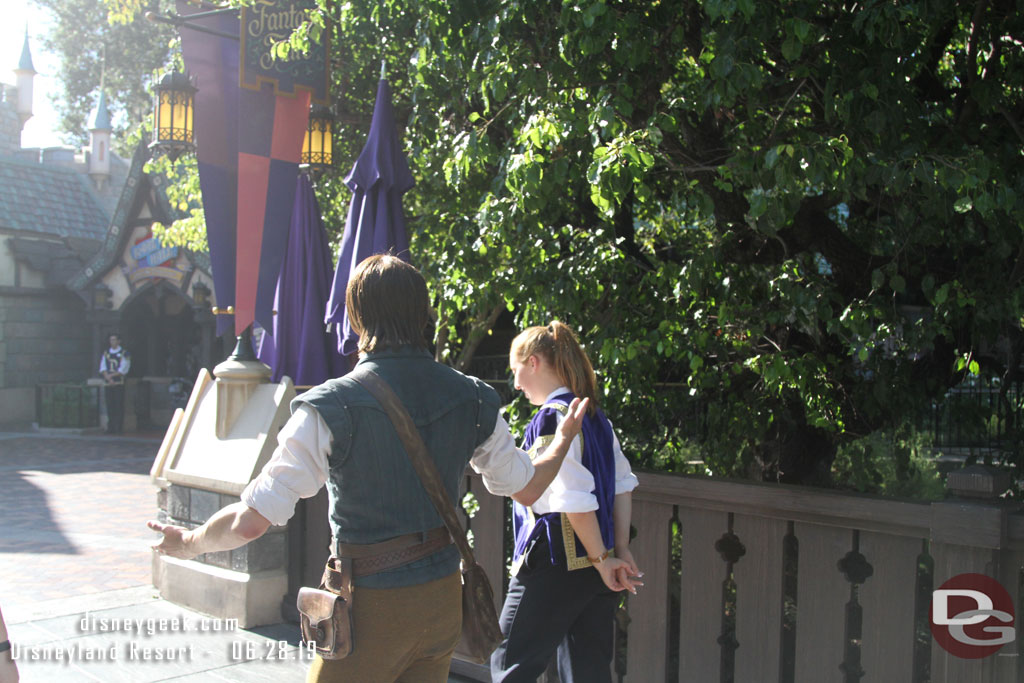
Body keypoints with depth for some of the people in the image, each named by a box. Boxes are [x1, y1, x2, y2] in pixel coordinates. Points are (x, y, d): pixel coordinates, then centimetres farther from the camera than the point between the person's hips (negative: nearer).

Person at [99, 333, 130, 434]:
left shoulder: (124, 354, 1)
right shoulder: (106, 353, 14)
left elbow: (123, 370, -6)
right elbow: (102, 368, 7)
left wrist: (111, 375, -12)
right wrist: (108, 377, -9)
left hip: (119, 383, -4)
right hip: (108, 384, 4)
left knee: (119, 406, -5)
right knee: (110, 406, 5)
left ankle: (118, 428, -3)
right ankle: (110, 428, 9)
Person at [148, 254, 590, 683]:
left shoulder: (330, 409, -18)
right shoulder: (473, 399, -3)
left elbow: (251, 522, -16)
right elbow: (526, 488, 10)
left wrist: (189, 544, 5)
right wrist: (565, 438, 30)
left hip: (370, 607, -5)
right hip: (444, 600, 5)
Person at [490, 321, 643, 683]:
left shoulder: (552, 418, -15)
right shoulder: (594, 416, 10)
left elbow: (575, 501, -21)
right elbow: (623, 485, 11)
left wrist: (602, 558, -12)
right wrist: (621, 552, 9)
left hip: (555, 565, -8)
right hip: (595, 571, 8)